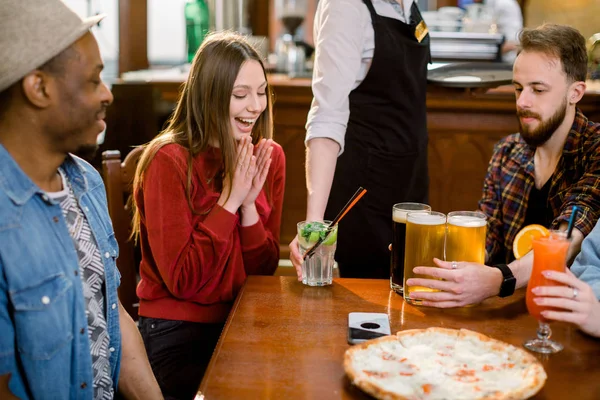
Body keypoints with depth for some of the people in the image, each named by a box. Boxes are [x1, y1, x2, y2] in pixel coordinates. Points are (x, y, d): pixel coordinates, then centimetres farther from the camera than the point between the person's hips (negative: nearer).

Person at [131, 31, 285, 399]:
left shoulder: (270, 157, 1)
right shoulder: (168, 160, -15)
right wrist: (229, 201, -21)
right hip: (177, 337, -5)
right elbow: (183, 281, -17)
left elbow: (264, 271, 2)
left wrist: (249, 206, -14)